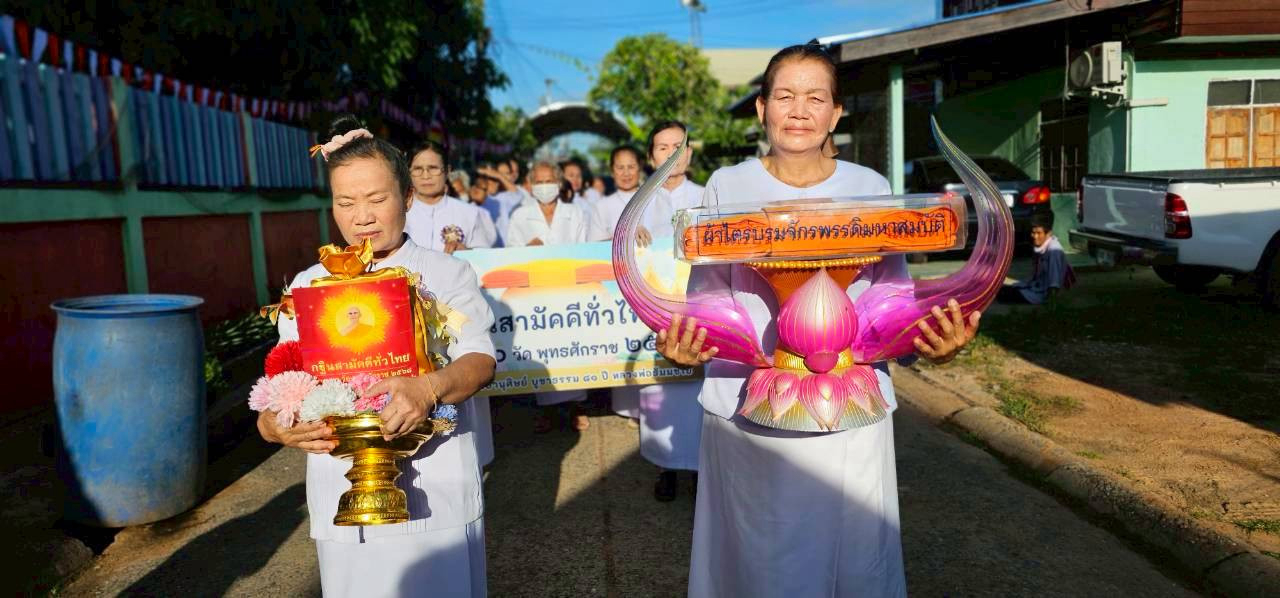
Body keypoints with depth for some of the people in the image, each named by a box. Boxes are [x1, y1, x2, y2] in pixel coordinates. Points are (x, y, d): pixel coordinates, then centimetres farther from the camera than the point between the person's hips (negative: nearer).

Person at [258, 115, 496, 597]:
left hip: (436, 489, -2)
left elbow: (480, 359, -13)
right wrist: (272, 424, -20)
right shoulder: (308, 285, 8)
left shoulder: (446, 273, -1)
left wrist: (431, 386, -34)